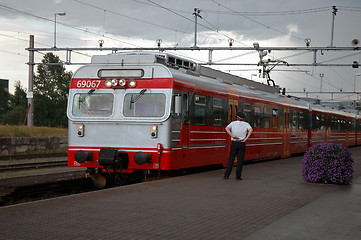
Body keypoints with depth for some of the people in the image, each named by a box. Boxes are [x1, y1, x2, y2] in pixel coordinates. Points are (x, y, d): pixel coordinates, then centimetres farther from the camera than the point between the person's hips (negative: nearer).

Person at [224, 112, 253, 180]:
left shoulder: (233, 123, 8)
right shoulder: (246, 124, 8)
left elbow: (227, 128, -11)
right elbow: (251, 129, -14)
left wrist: (232, 135, -16)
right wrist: (246, 138, -18)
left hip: (234, 143, 0)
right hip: (242, 144, 0)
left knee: (231, 159, 5)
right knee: (240, 160, 3)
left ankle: (226, 175, 2)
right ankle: (238, 176, 1)